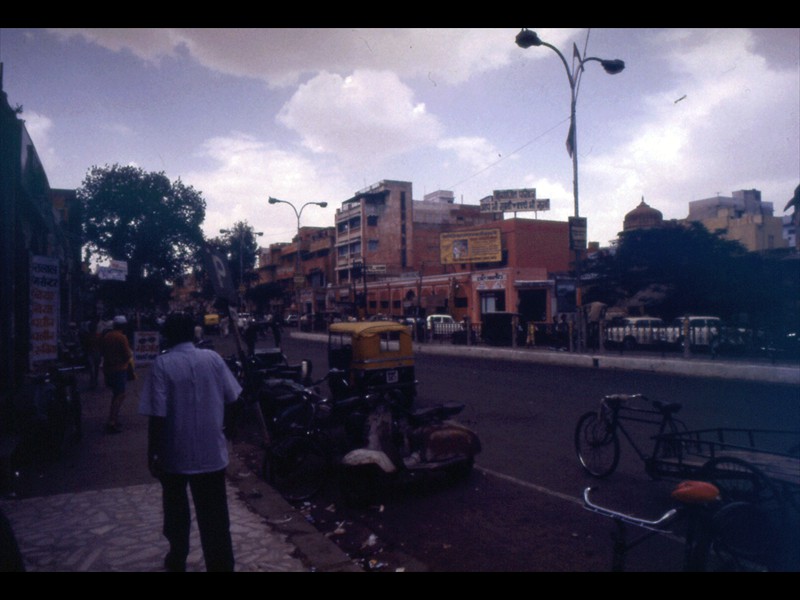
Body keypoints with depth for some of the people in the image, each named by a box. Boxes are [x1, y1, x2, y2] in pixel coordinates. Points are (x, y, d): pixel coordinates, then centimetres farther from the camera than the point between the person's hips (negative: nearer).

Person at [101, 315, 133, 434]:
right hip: (119, 369, -8)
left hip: (107, 369, 8)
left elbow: (103, 352, 17)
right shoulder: (122, 337, -15)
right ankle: (111, 422, -11)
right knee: (120, 395, -4)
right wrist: (131, 353, 5)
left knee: (116, 394, 21)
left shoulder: (106, 336, 7)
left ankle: (114, 418, 27)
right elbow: (127, 356, -15)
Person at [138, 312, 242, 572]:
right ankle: (221, 565, 8)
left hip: (175, 453, -1)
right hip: (212, 451, 1)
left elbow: (157, 415, -15)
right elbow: (232, 400, 3)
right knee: (214, 516, 6)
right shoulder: (213, 358, -2)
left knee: (176, 511, 21)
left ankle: (177, 560, 39)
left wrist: (152, 454, -5)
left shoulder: (162, 364, -11)